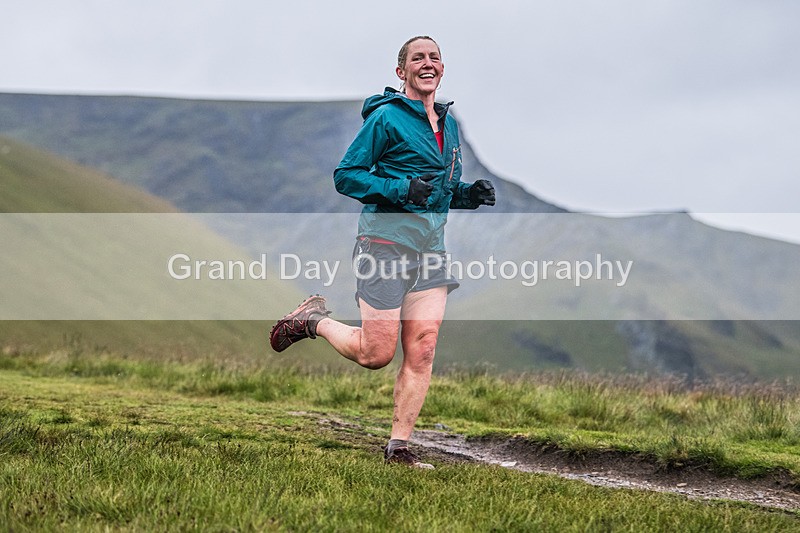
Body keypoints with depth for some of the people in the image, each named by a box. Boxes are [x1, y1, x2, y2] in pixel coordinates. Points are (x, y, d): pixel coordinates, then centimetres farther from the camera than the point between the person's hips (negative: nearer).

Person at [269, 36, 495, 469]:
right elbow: (345, 175, -9)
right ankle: (314, 321, 24)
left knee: (421, 352, -1)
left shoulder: (448, 124, 16)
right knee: (376, 355, -3)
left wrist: (469, 193, 5)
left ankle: (398, 447, 8)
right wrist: (401, 189, -21)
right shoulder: (386, 118, -8)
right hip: (387, 243, -6)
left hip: (430, 249, 6)